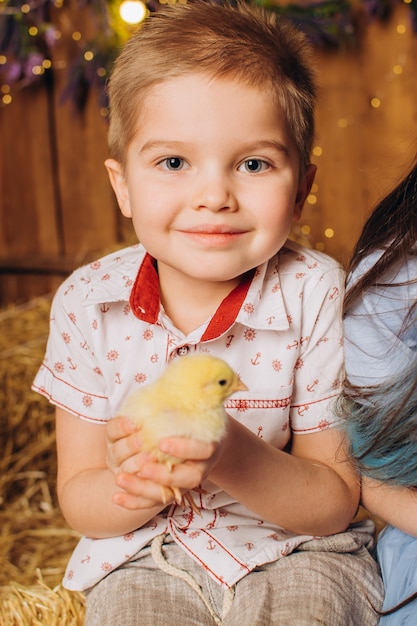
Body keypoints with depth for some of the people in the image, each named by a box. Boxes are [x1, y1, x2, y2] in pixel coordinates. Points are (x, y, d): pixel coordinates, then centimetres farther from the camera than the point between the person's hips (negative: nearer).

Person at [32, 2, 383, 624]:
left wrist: (235, 459, -31)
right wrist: (130, 484, -27)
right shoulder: (88, 302, -10)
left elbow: (337, 502, -11)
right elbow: (79, 503, -4)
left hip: (293, 553, 0)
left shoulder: (317, 295, -15)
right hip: (145, 556, 1)